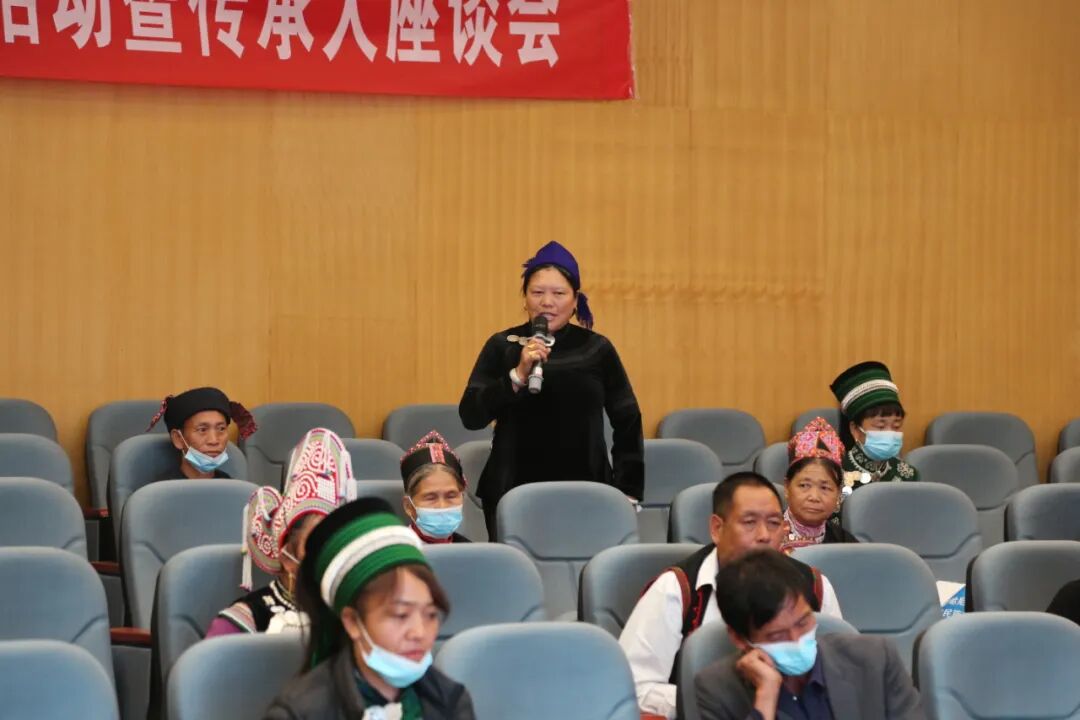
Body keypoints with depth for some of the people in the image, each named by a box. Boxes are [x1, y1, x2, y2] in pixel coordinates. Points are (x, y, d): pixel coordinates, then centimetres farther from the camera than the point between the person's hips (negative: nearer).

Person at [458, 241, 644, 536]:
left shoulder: (597, 349, 4)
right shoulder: (502, 346, 2)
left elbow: (627, 421, 11)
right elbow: (470, 416, -7)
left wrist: (628, 491, 7)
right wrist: (518, 375, -17)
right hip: (514, 492, 0)